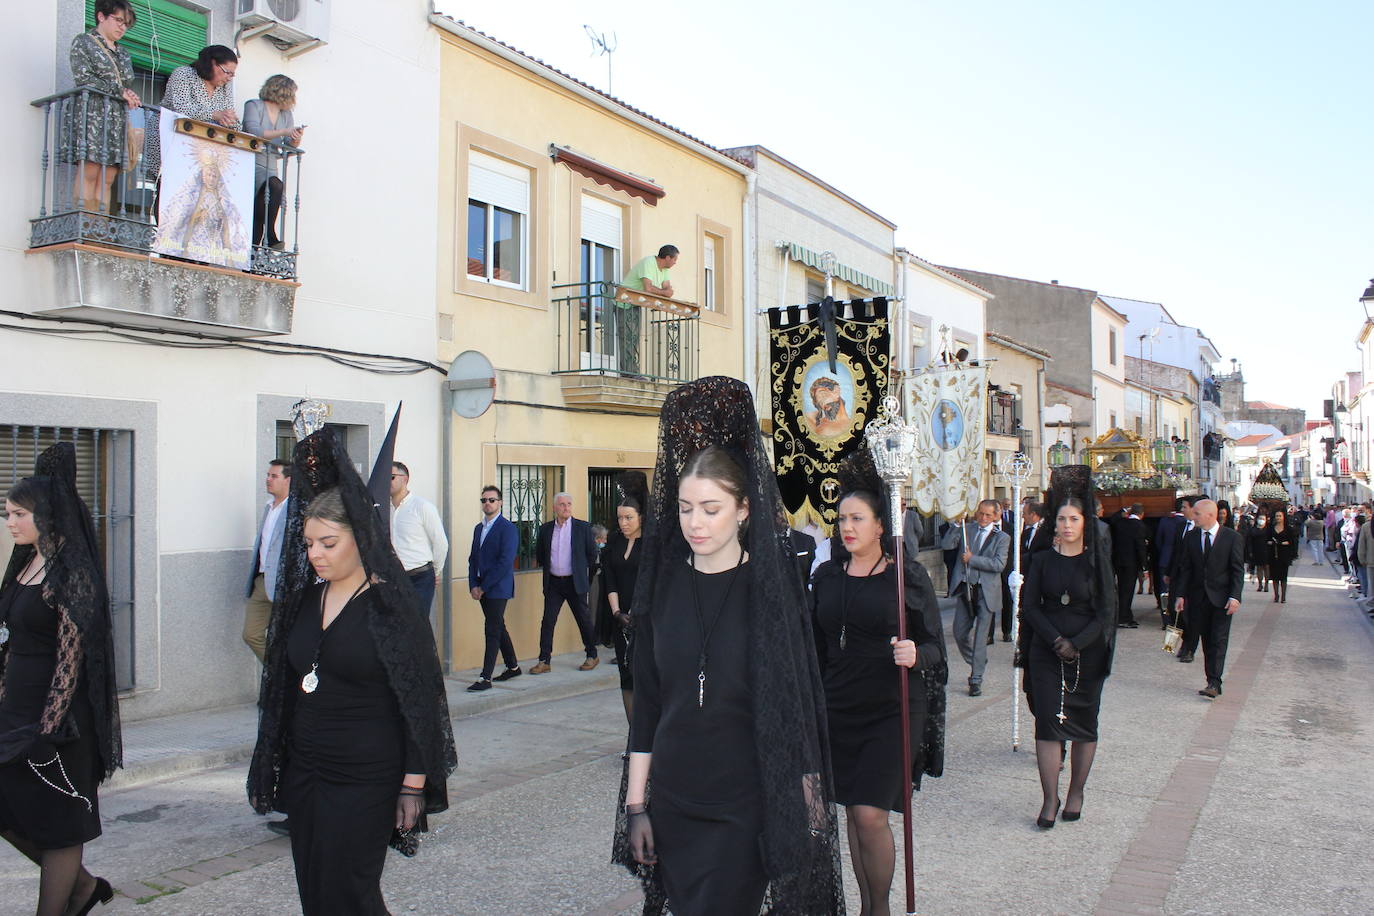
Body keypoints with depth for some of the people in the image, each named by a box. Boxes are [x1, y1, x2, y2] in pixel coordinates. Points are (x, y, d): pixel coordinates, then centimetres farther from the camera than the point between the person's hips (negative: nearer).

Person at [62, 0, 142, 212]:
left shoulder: (122, 52, 24)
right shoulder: (83, 42, 6)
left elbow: (128, 85, 26)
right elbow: (83, 78, -8)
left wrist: (130, 97, 3)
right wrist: (120, 91, -9)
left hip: (118, 119, 6)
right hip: (90, 114, -6)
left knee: (107, 179, -4)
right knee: (89, 173, -16)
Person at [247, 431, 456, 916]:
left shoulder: (389, 604, -12)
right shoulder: (305, 597, 7)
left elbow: (418, 699, -12)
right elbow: (287, 688, 14)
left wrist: (413, 785, -14)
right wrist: (272, 769, 14)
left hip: (364, 781, -6)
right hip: (305, 774, 6)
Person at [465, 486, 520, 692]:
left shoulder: (507, 528, -11)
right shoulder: (479, 528, 14)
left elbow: (505, 562, -17)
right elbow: (473, 559, 15)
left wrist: (483, 587, -15)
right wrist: (473, 586, 1)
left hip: (498, 588, -8)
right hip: (481, 589, 8)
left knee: (492, 631, -8)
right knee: (498, 628, 15)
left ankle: (485, 677, -6)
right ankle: (513, 667, 27)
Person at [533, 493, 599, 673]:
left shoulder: (582, 527, -3)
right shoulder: (545, 529, 4)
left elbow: (592, 554, 5)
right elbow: (539, 555, 16)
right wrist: (549, 569, 13)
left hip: (575, 583, -2)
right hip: (553, 583, 2)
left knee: (583, 620, 7)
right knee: (547, 621, -3)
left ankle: (592, 656, 22)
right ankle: (544, 661, 2)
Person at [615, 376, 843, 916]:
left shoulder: (773, 586, -7)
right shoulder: (664, 585, 2)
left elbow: (800, 698, -3)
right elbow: (646, 701, 5)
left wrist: (805, 800, -4)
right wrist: (636, 804, 5)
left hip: (747, 804, -3)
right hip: (673, 799, 3)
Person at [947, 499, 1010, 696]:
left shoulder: (1002, 538, 1)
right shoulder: (966, 529, 9)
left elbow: (999, 564, -11)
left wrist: (972, 559, -13)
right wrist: (957, 524, -13)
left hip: (986, 591, -3)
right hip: (965, 589, 3)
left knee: (980, 636, -2)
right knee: (959, 632, 7)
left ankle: (976, 680, 4)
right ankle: (975, 664, 32)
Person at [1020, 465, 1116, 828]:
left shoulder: (1097, 561, -1)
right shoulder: (1043, 559, 3)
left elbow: (1106, 611, -5)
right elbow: (1029, 605, -1)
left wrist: (1076, 644, -15)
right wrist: (1055, 640, -14)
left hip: (1088, 654, 0)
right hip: (1046, 654, 1)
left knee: (1084, 723, 7)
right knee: (1048, 722, -4)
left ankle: (1076, 792, 21)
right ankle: (1049, 798, 1)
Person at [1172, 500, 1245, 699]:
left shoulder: (1232, 537, -4)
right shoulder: (1191, 537, 5)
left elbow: (1238, 570, -4)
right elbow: (1185, 568, 8)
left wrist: (1235, 596, -13)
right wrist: (1180, 594, 1)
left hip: (1221, 598, -3)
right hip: (1199, 598, 4)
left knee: (1218, 641, -8)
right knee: (1206, 640, 7)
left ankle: (1214, 683, -9)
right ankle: (1212, 681, 14)